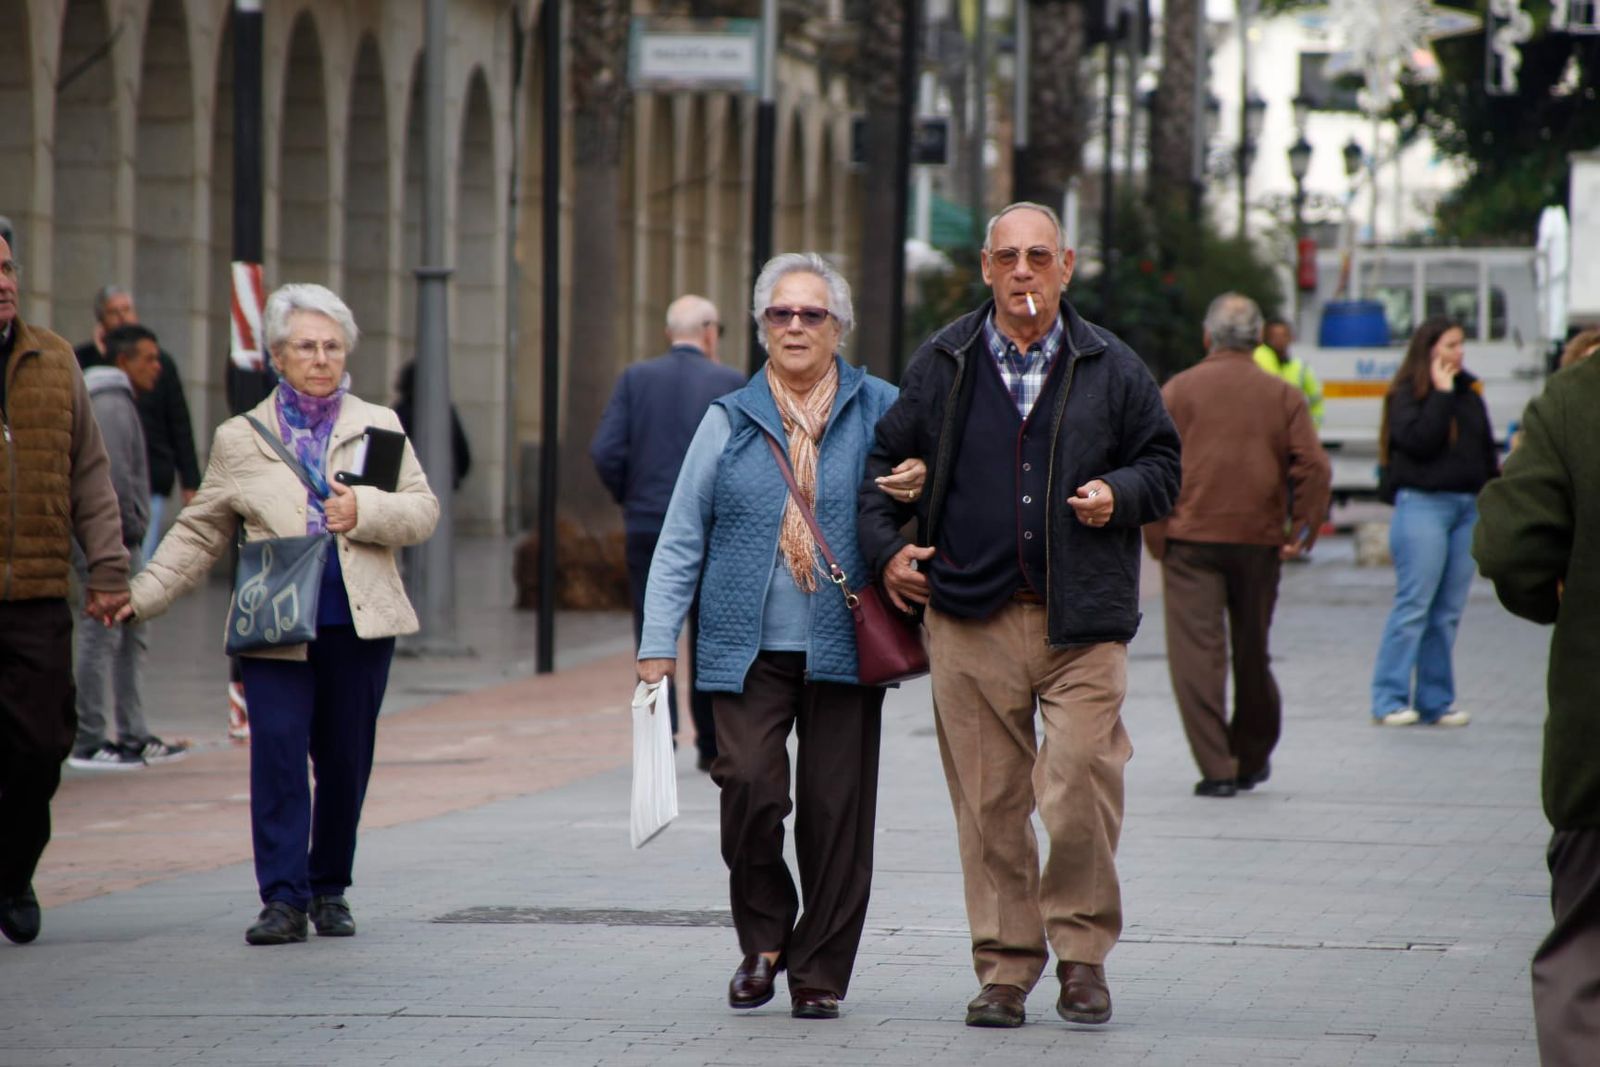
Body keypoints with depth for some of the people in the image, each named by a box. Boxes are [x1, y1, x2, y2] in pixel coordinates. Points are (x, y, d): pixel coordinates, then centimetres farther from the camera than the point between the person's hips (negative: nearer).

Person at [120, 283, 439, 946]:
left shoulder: (378, 426, 12)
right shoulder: (240, 439, 10)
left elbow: (423, 511, 8)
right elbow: (199, 534, 12)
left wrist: (364, 511, -10)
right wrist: (140, 596, 3)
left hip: (359, 625, 1)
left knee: (346, 761, 5)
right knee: (277, 751, -11)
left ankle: (329, 890, 19)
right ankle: (283, 898, -10)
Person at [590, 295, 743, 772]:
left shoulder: (635, 379, 2)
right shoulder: (729, 383, -2)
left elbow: (605, 452, -5)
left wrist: (629, 498, 10)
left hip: (647, 524, 1)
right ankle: (712, 745, 16)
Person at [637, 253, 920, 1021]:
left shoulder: (879, 411, 7)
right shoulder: (729, 421, 9)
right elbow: (681, 539, 10)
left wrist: (916, 489, -9)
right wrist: (659, 641, 3)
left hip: (843, 647, 0)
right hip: (748, 648, 0)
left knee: (835, 808, -2)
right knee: (750, 788, -12)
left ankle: (820, 971, 9)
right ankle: (763, 940, 11)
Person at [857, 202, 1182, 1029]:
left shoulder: (1110, 369, 7)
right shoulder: (943, 365, 10)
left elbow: (1162, 464, 14)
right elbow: (886, 460, 20)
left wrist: (1119, 494, -6)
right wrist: (885, 547, 7)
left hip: (1082, 620, -1)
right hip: (971, 619, 1)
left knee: (1081, 792, -10)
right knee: (989, 803, 2)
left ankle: (1081, 952, 7)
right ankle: (1005, 965, 11)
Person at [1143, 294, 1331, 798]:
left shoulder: (1177, 391, 1)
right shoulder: (1283, 396, 5)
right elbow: (1314, 467, -4)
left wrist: (1156, 538, 1)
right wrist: (1303, 531, 2)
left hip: (1191, 539, -2)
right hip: (1258, 541, 2)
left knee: (1197, 653, -3)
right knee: (1252, 653, 15)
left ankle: (1217, 769, -10)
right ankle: (1253, 759, 29)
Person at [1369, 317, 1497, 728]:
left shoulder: (1468, 395, 15)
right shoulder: (1407, 395, -3)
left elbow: (1487, 451, 20)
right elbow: (1420, 440, -19)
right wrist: (1441, 394, -12)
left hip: (1467, 507, 6)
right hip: (1423, 505, -6)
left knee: (1449, 611, 6)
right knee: (1414, 605, -9)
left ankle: (1436, 702, 10)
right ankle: (1389, 700, -5)